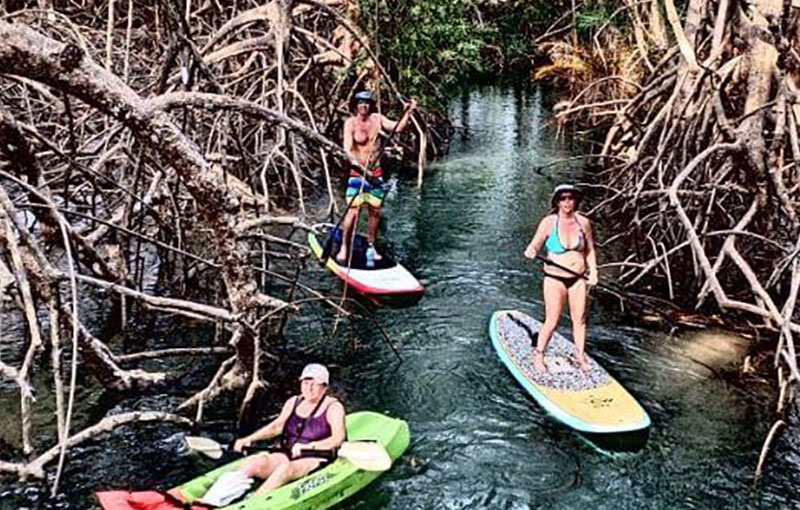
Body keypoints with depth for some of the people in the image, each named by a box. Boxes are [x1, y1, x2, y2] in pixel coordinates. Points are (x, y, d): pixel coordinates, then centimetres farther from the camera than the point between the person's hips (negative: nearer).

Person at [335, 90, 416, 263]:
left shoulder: (377, 118, 4)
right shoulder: (351, 123, -10)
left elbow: (398, 127, 0)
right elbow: (347, 150, -20)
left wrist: (409, 112, -14)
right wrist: (363, 169, -30)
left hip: (376, 172, 5)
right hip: (357, 172, -4)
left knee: (375, 211, 8)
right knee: (352, 212, -9)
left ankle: (371, 246, 21)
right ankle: (344, 248, 2)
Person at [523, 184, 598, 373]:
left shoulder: (583, 222, 0)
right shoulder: (549, 222, -10)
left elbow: (590, 250, 11)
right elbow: (534, 245, -8)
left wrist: (593, 272, 1)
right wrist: (531, 252, -31)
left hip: (578, 278, 3)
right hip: (555, 279, -3)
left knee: (579, 318, 8)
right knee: (552, 321, -2)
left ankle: (580, 356, 25)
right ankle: (538, 355, 17)